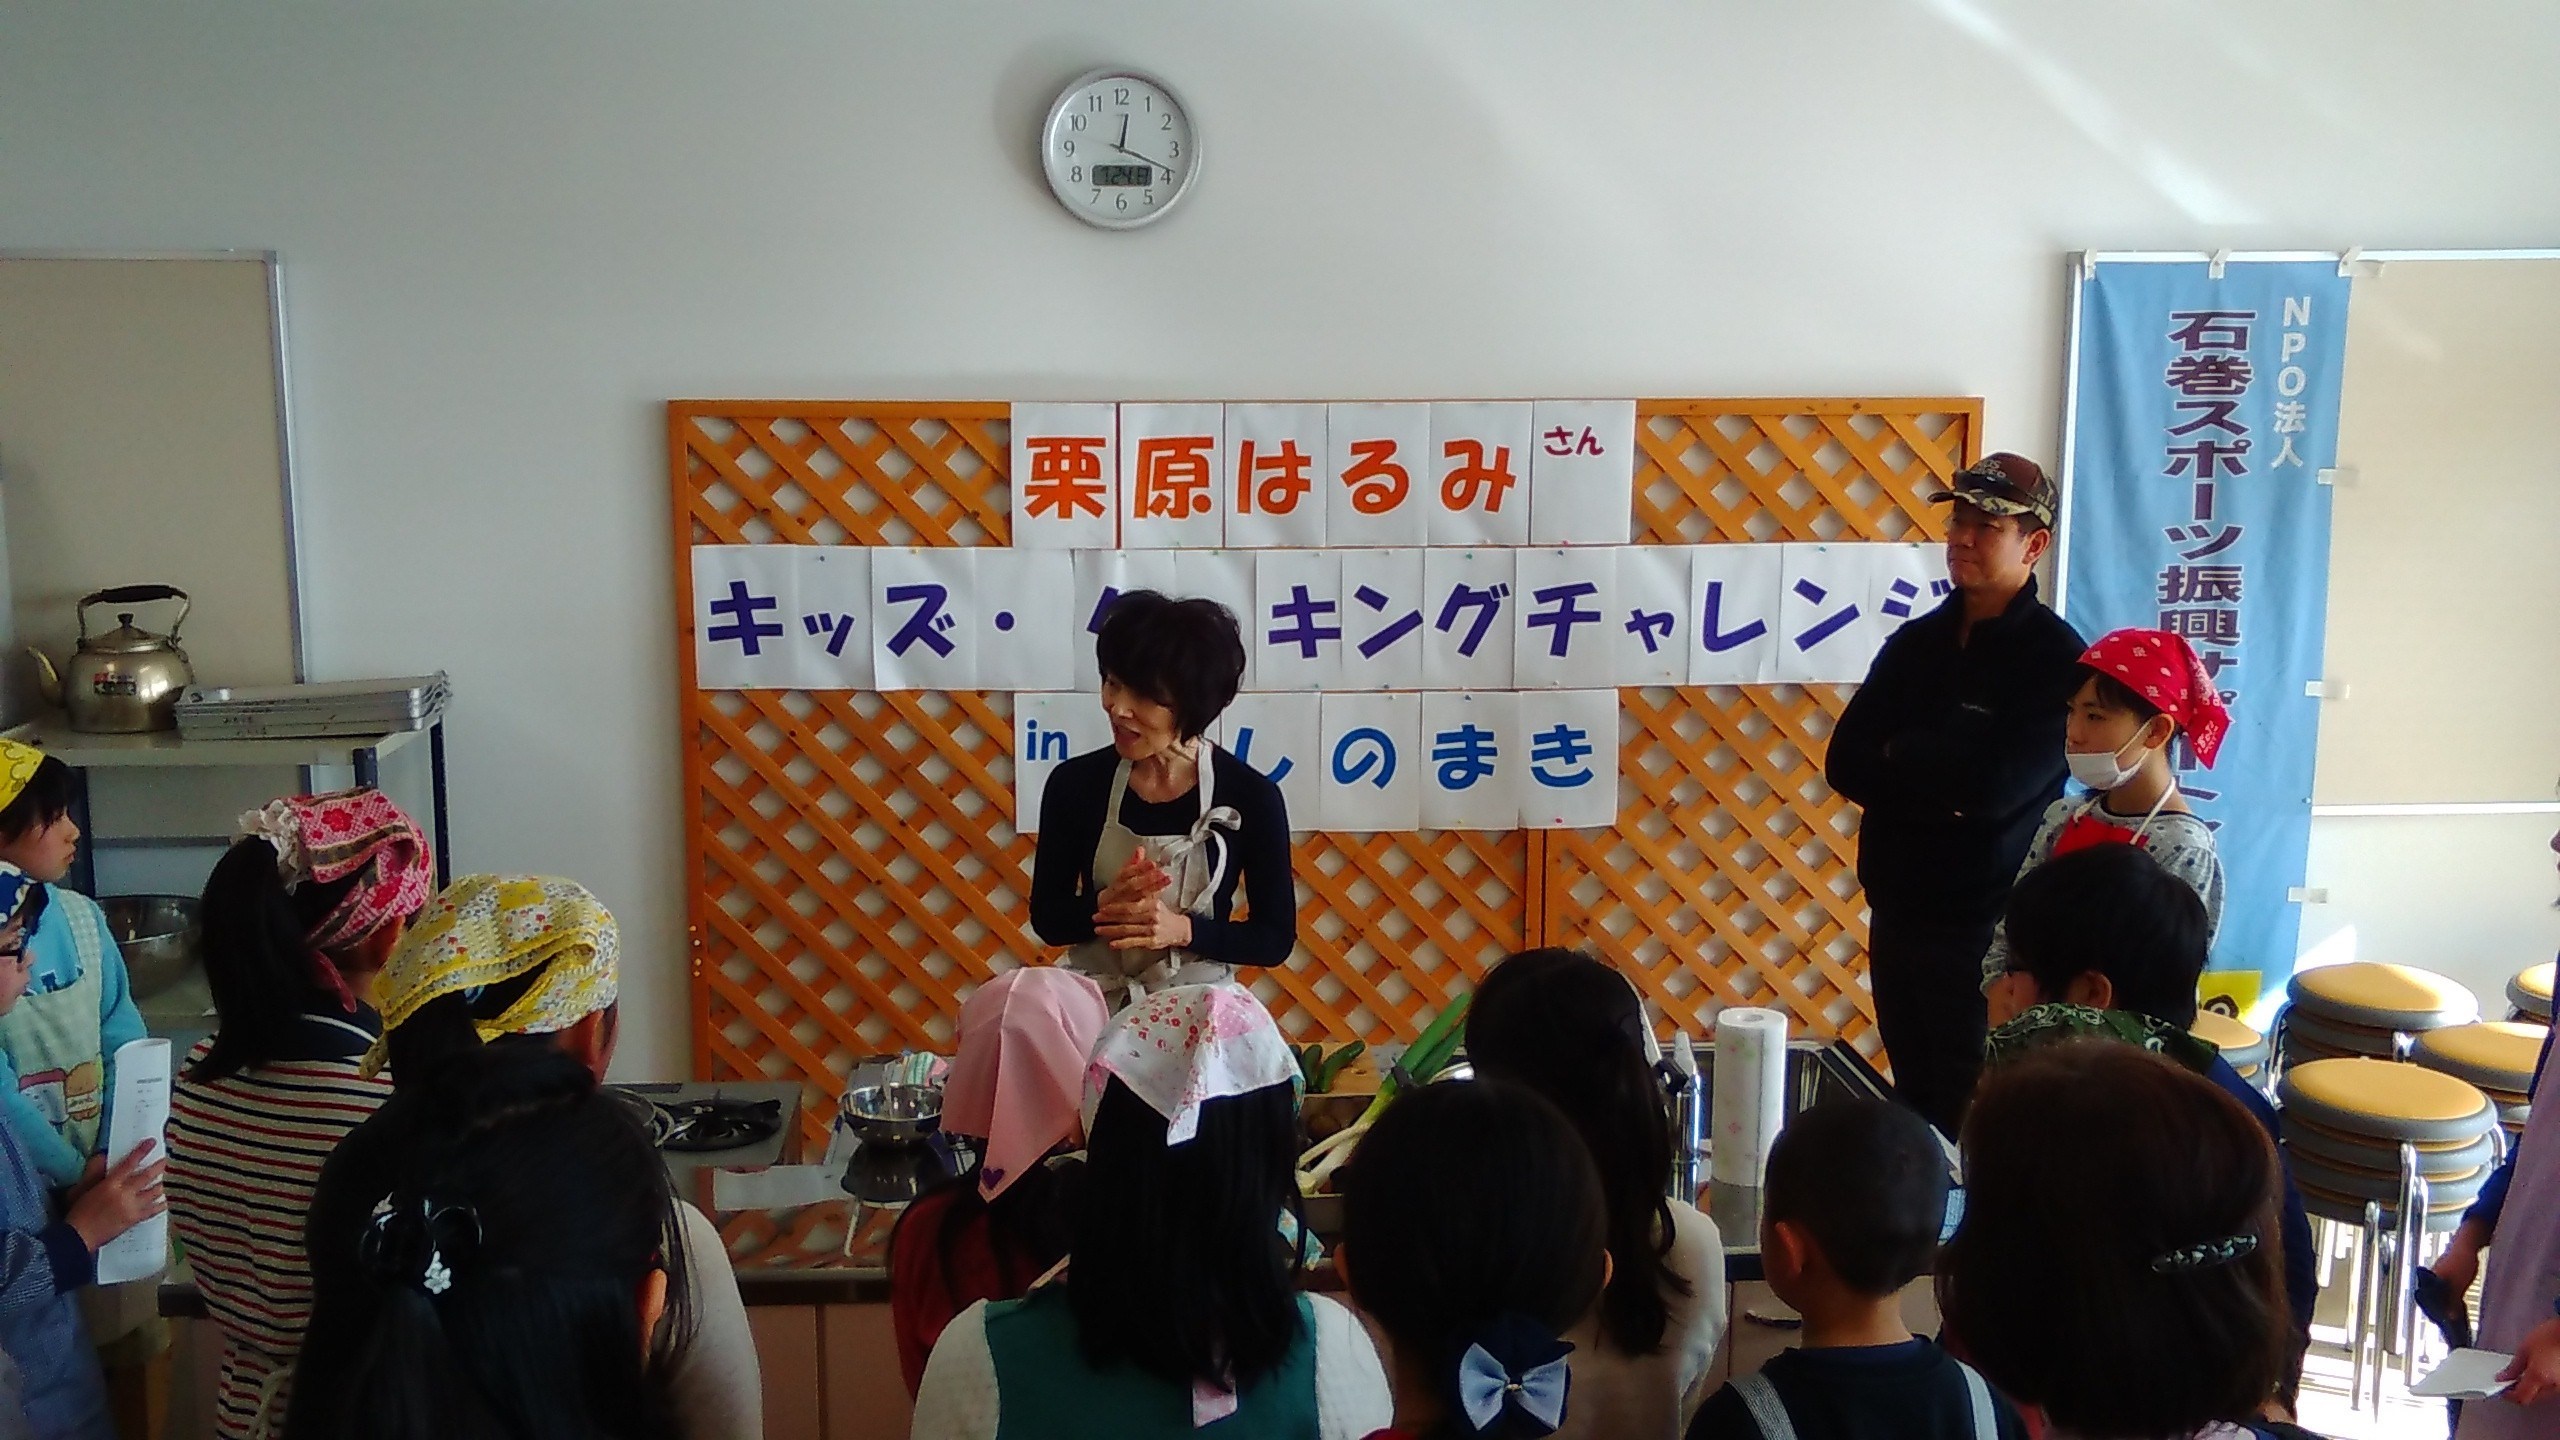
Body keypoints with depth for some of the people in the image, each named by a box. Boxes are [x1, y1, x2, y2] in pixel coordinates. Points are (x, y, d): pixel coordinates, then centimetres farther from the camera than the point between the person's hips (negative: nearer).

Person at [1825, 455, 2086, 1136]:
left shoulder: (2056, 658, -12)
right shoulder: (1916, 642, 8)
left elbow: (1995, 786, -22)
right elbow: (1844, 764, 1)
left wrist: (1900, 754, -7)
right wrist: (1942, 778, -14)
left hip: (1980, 927, -6)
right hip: (1896, 913, 6)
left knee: (1966, 1115, 3)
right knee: (1911, 1102, 16)